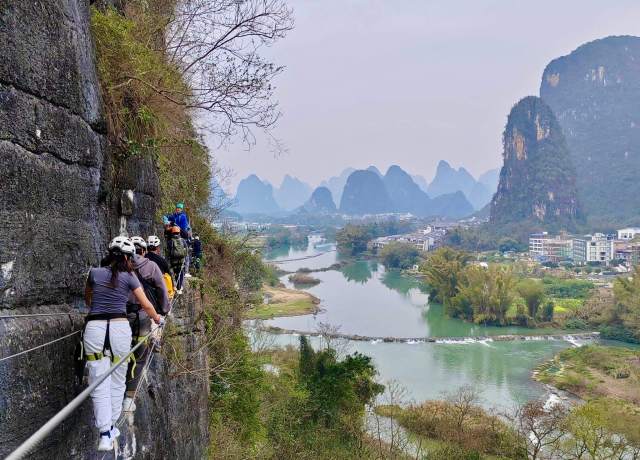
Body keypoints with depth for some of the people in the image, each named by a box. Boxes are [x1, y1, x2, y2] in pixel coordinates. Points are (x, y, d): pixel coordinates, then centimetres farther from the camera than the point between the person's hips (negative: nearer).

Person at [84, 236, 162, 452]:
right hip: (119, 328, -1)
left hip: (94, 328, 1)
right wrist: (157, 318, 33)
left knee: (99, 383, 3)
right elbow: (147, 306, 11)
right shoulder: (129, 277, 5)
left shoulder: (94, 273, 10)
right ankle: (111, 427, 20)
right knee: (117, 381, 14)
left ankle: (104, 433, -4)